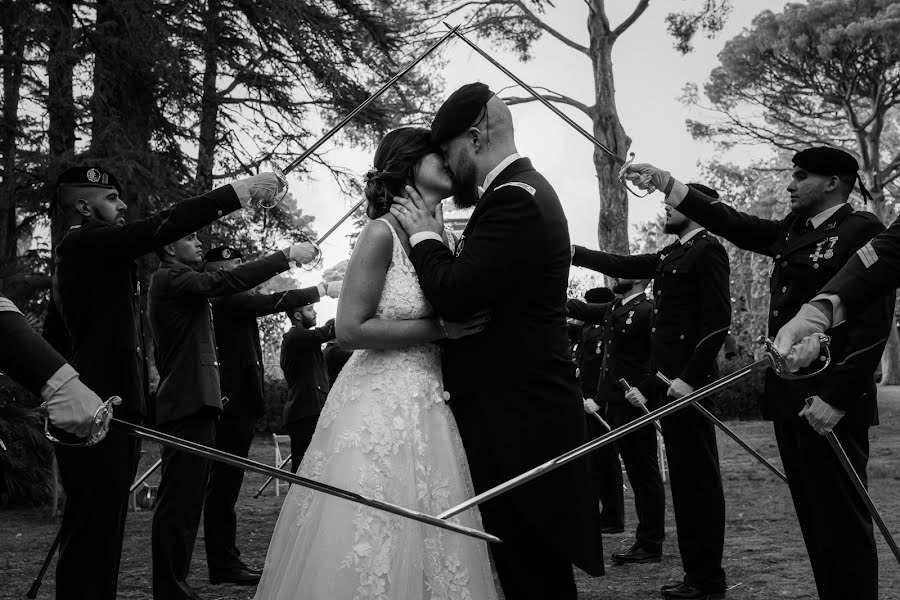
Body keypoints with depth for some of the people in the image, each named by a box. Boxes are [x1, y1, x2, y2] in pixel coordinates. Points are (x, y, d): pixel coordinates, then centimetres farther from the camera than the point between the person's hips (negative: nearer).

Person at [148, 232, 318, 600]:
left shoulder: (171, 283, 24)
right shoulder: (170, 277, -7)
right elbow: (224, 282, -21)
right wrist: (287, 256, -20)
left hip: (186, 403, 11)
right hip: (190, 404, -11)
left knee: (183, 501, 13)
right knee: (178, 503, -11)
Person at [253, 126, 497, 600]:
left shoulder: (447, 238, 10)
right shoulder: (383, 233, -9)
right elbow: (350, 329, -15)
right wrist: (440, 328, -15)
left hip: (430, 411, 7)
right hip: (378, 410, -7)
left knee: (427, 548, 9)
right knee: (366, 556, -2)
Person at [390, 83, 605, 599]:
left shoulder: (515, 198, -16)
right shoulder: (523, 189, 17)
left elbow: (454, 297, -23)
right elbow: (475, 289, 18)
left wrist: (425, 235, -7)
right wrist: (436, 237, 8)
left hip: (517, 421, -10)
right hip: (523, 407, 11)